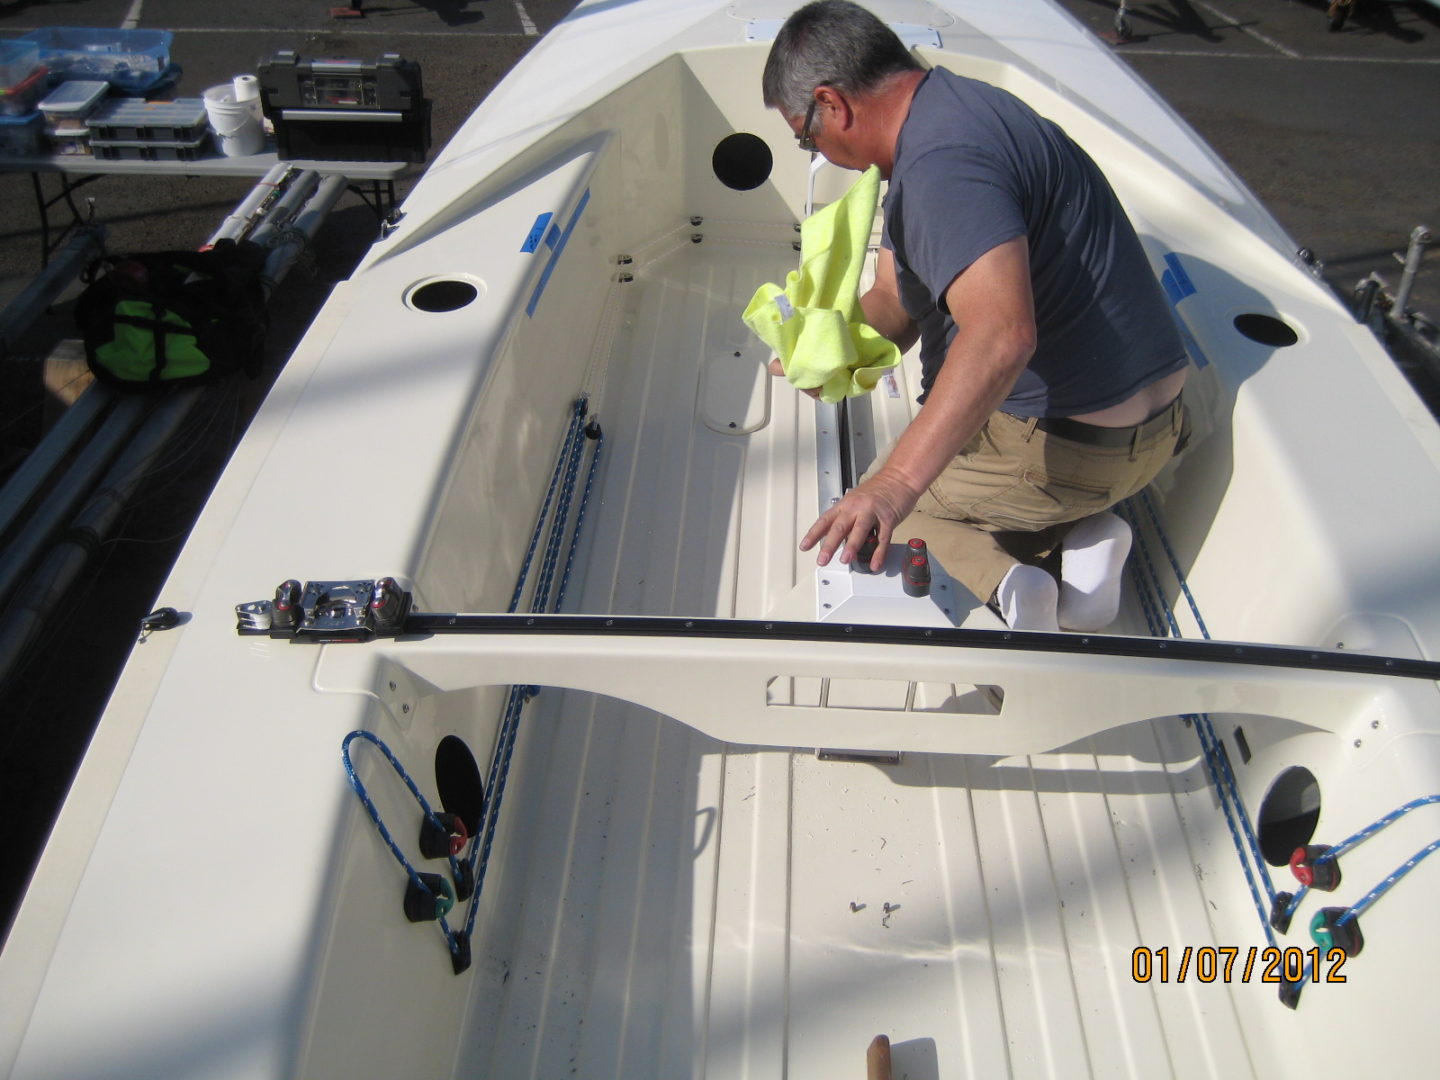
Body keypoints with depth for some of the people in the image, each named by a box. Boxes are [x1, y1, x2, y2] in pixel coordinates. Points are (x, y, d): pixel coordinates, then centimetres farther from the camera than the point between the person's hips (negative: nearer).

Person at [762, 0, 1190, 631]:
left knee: (880, 503, 12)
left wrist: (897, 480, -44)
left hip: (1074, 446, -10)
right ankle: (1079, 531, 8)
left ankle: (1003, 578, -10)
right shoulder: (952, 106, 10)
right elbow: (895, 301, 11)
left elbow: (1002, 334, -40)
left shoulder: (941, 161, -24)